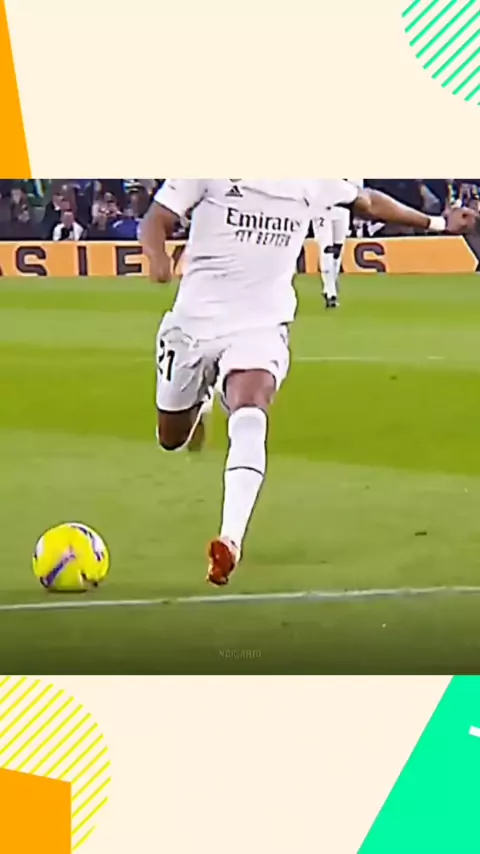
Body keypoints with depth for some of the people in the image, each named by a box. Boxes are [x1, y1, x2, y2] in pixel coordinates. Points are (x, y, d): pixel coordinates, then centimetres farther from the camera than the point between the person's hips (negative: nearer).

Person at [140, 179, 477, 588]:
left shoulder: (313, 179, 2)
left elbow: (367, 202, 19)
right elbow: (157, 220, -9)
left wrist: (436, 223, 23)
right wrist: (158, 257, -32)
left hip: (262, 323, 0)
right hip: (197, 317, 0)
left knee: (250, 418, -29)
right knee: (172, 439, 15)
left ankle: (230, 541, -36)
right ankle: (201, 401, 53)